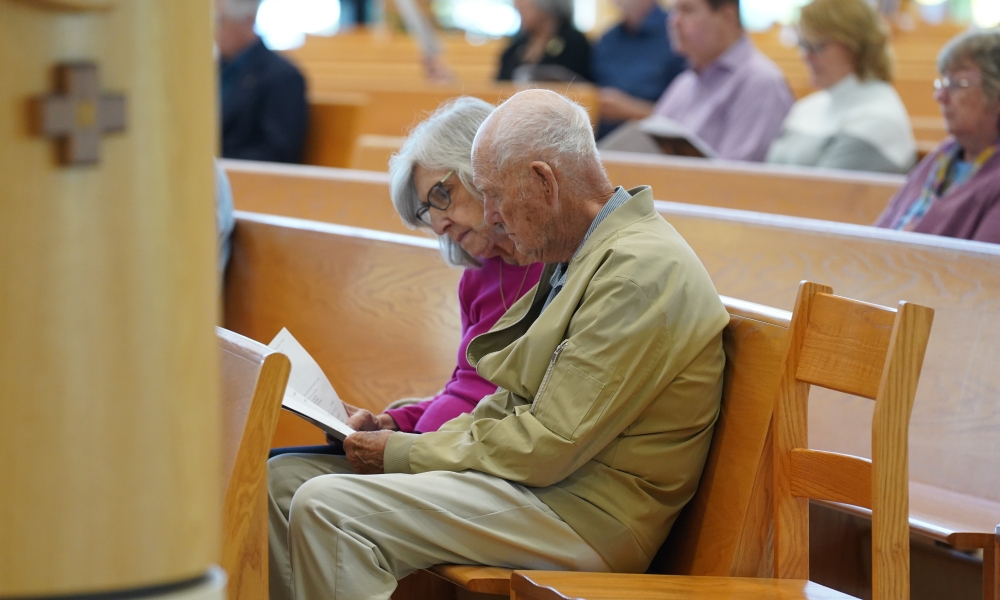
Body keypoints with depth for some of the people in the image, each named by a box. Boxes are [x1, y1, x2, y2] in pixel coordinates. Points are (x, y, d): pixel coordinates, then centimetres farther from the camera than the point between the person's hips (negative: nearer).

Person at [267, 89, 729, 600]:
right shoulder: (583, 257, 14)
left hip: (580, 517, -10)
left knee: (326, 507, -23)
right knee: (284, 480, 4)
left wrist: (401, 453, -11)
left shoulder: (641, 270, -18)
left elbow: (548, 446, -21)